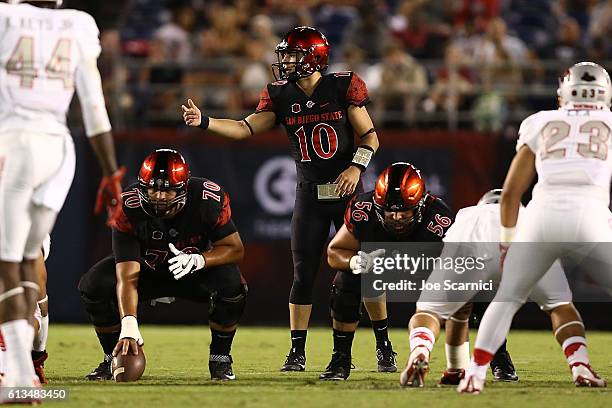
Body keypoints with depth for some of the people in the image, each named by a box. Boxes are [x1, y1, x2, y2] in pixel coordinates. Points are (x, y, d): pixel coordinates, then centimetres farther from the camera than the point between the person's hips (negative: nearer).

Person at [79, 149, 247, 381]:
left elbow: (235, 249, -19)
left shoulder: (209, 199, -28)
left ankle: (220, 359, -8)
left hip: (196, 268, 0)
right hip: (147, 270, 0)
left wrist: (197, 260, -39)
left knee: (231, 283, -33)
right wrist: (129, 326, -50)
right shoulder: (129, 208, -31)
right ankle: (112, 358, -1)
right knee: (93, 286, -25)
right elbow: (127, 277, -35)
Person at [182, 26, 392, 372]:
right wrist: (205, 122, -22)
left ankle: (384, 346, 12)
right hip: (310, 196, 3)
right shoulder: (281, 96, 1)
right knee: (304, 275, 0)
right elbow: (247, 128, -9)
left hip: (347, 192, -3)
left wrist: (357, 166, -19)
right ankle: (297, 353, 7)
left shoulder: (343, 87, -7)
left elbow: (370, 137, -2)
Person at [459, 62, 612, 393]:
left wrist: (506, 241, 34)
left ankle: (475, 373, 5)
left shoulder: (541, 124, 22)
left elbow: (510, 193, 23)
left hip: (541, 216, 2)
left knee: (507, 299, 17)